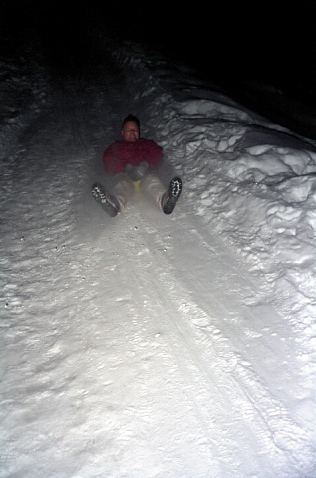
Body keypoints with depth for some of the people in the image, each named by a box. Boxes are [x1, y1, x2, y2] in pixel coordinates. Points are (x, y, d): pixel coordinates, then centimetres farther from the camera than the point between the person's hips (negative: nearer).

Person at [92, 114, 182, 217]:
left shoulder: (148, 144, 37)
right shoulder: (116, 146, 35)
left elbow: (157, 155, 14)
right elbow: (109, 161, 12)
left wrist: (146, 164, -12)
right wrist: (127, 167, -11)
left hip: (146, 172, 0)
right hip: (124, 173, 0)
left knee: (151, 178, -36)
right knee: (123, 182, -36)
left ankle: (165, 199, -68)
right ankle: (116, 203, -70)